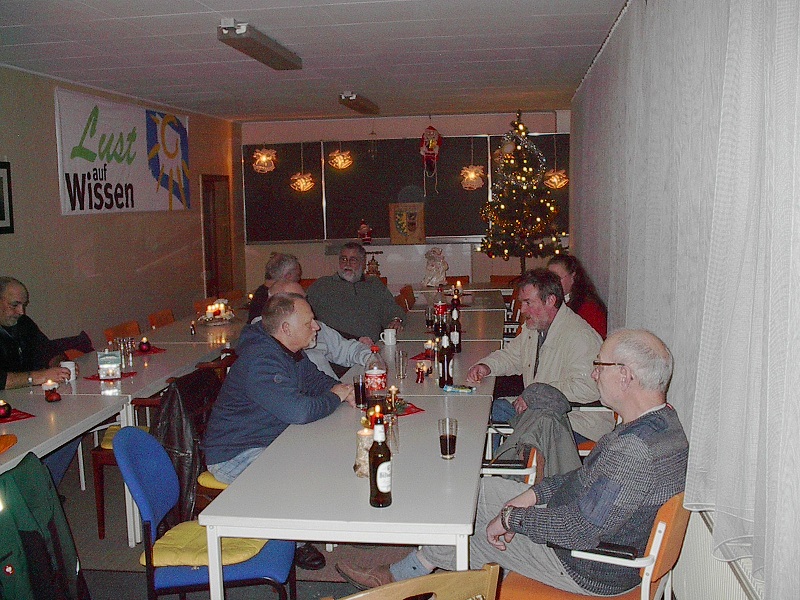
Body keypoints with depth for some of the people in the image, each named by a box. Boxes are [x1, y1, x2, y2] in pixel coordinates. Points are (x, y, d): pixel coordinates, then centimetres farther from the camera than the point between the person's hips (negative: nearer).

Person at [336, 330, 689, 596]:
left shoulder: (636, 450, -35)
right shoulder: (659, 420, -1)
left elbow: (580, 529, -34)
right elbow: (592, 476, 10)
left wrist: (513, 518, -19)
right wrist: (536, 492, 1)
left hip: (587, 570, -9)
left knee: (474, 533, 3)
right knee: (483, 489, 10)